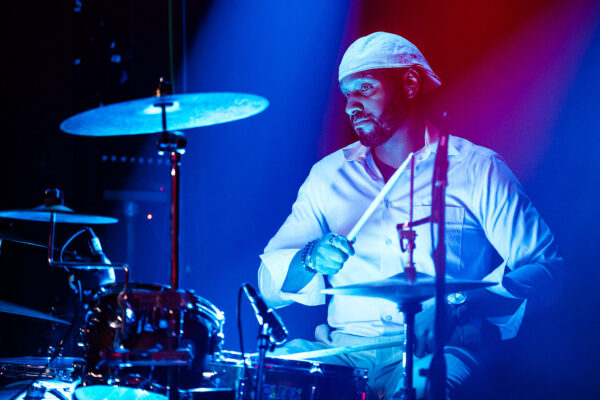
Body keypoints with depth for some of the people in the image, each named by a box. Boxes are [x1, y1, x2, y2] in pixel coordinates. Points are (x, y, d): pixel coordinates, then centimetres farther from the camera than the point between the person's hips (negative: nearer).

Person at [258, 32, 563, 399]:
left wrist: (459, 307, -19)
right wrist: (311, 260, -12)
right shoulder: (329, 176, 13)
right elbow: (270, 282, 11)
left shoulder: (476, 169, 3)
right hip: (344, 349, 4)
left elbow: (546, 267, -4)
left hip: (438, 350, -4)